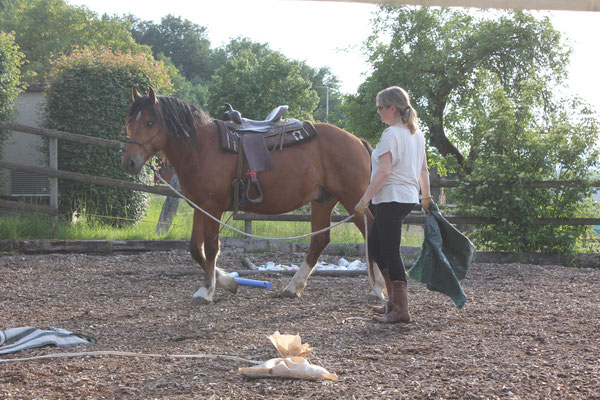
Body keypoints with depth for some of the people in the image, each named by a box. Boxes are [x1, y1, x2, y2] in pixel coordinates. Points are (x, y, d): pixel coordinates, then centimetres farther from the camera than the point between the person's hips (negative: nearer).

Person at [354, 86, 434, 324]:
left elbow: (383, 172, -22)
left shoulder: (391, 134, -16)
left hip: (391, 197, -10)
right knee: (374, 244, 19)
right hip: (410, 197, 10)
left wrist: (364, 200, -20)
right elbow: (423, 171, 17)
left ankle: (400, 309, -5)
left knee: (390, 252, -6)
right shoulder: (417, 134, 12)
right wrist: (427, 198, 27)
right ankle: (395, 299, 21)